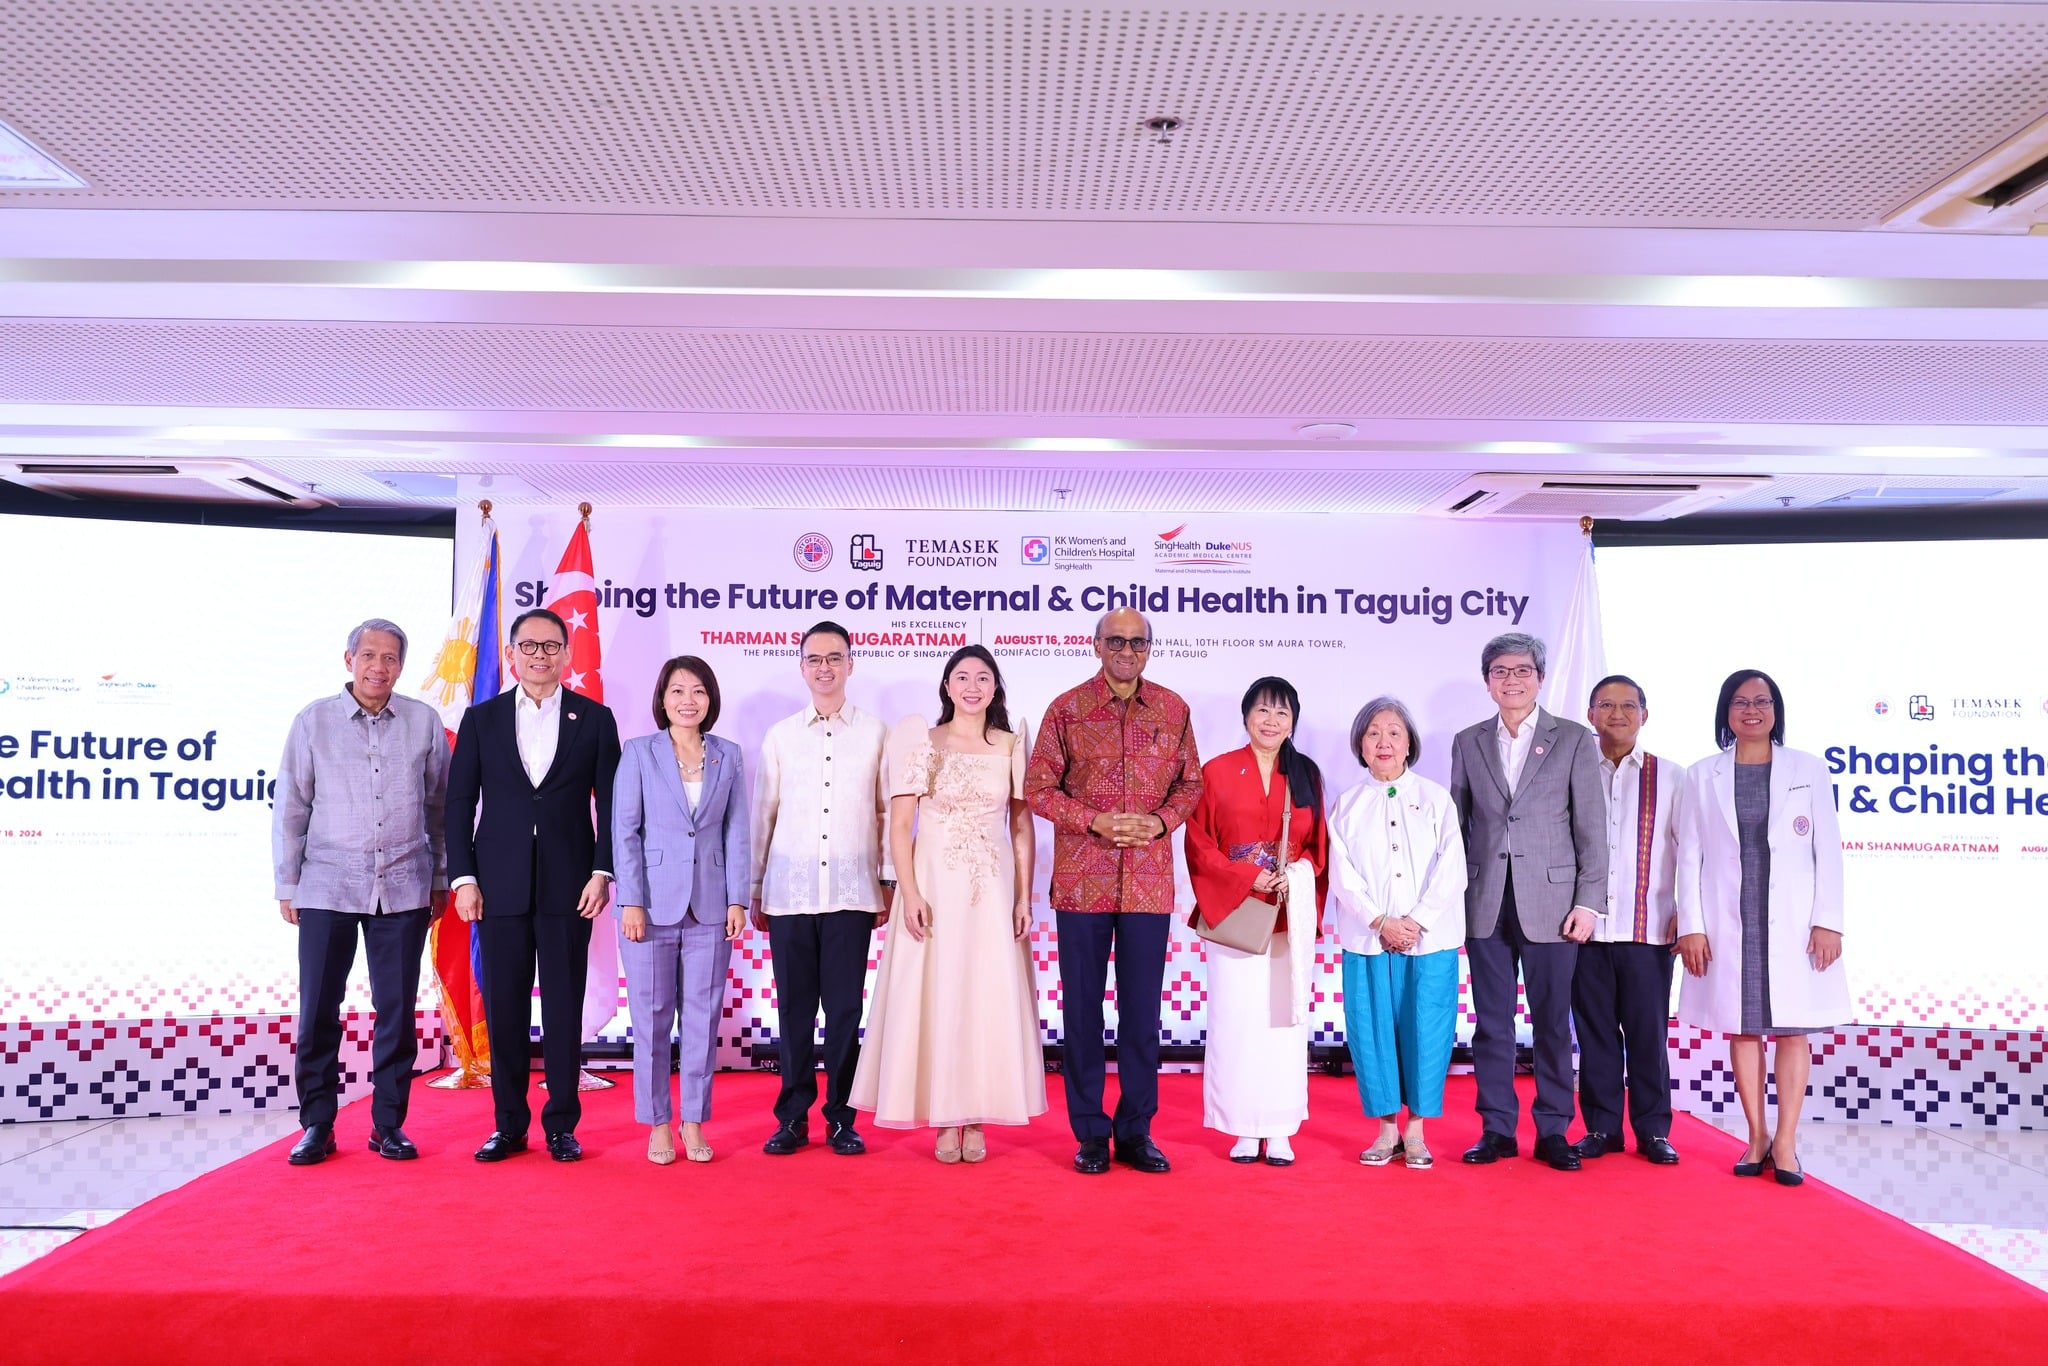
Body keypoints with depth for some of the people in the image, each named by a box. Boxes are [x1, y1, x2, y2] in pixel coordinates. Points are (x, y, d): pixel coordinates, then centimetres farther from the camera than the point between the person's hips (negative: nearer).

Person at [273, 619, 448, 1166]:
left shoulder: (424, 722, 4)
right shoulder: (313, 721, 3)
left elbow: (441, 804, 10)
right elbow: (290, 807, 6)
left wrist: (441, 879, 10)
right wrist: (287, 885, 4)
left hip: (403, 890, 1)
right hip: (327, 889, 0)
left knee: (397, 1011, 5)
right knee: (317, 1012, 3)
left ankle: (388, 1125, 15)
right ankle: (317, 1125, 16)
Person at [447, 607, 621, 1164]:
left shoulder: (595, 719, 5)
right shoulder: (481, 719, 9)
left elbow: (610, 804, 3)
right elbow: (459, 803, 7)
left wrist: (602, 873, -6)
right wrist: (463, 878, -2)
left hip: (568, 885, -1)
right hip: (500, 885, 1)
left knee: (564, 1007, 3)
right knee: (504, 1007, 5)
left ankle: (561, 1124, 13)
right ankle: (509, 1125, 16)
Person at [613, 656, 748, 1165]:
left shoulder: (728, 756, 8)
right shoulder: (639, 752, 2)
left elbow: (737, 832, 7)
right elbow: (624, 830, -2)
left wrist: (737, 899, 0)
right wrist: (630, 901, -8)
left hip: (710, 907, 2)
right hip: (652, 905, -2)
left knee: (703, 1018, 6)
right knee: (652, 1019, 4)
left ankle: (694, 1122, 16)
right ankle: (657, 1125, 15)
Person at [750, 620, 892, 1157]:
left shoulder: (876, 733, 4)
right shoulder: (780, 736, 8)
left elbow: (888, 811, 7)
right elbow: (763, 816, 10)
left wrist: (889, 882, 5)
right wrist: (754, 890, 10)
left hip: (851, 895, -1)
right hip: (789, 893, 1)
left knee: (845, 1009, 2)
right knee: (794, 1009, 5)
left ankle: (841, 1118, 13)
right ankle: (793, 1117, 16)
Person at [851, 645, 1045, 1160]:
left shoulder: (1013, 746, 5)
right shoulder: (922, 741, -1)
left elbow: (1022, 828, 6)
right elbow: (899, 823, -4)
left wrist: (1024, 898, 0)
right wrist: (910, 894, -12)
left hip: (993, 887, 2)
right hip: (935, 884, -2)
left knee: (990, 999, 4)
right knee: (935, 997, 1)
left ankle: (976, 1120, 16)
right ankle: (944, 1120, 13)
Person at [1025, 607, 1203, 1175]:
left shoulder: (1173, 709, 7)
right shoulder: (1067, 708, 1)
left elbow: (1191, 782, 11)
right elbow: (1038, 787, 0)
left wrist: (1161, 820, -8)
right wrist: (1095, 820, -13)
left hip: (1149, 883, 2)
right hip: (1081, 882, -1)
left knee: (1142, 1010, 7)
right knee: (1082, 1008, 5)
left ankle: (1136, 1132, 19)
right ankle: (1090, 1134, 16)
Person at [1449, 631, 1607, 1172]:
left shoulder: (1575, 740, 3)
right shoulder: (1467, 743, 10)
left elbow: (1591, 827, 1)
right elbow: (1458, 824, 12)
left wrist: (1588, 901, -5)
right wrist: (1450, 898, 7)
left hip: (1551, 902, -2)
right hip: (1486, 904, 2)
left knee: (1552, 1022, 4)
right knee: (1491, 1023, 6)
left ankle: (1552, 1131, 15)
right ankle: (1496, 1129, 16)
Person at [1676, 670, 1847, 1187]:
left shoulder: (1808, 770, 6)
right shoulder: (1702, 776, 7)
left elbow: (1827, 851, 3)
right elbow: (1689, 856, 4)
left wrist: (1828, 921, -5)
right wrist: (1690, 926, -2)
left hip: (1792, 921, -1)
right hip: (1728, 921, 1)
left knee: (1793, 1028, 0)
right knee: (1742, 1028, 4)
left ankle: (1785, 1143, 5)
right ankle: (1757, 1138, 12)